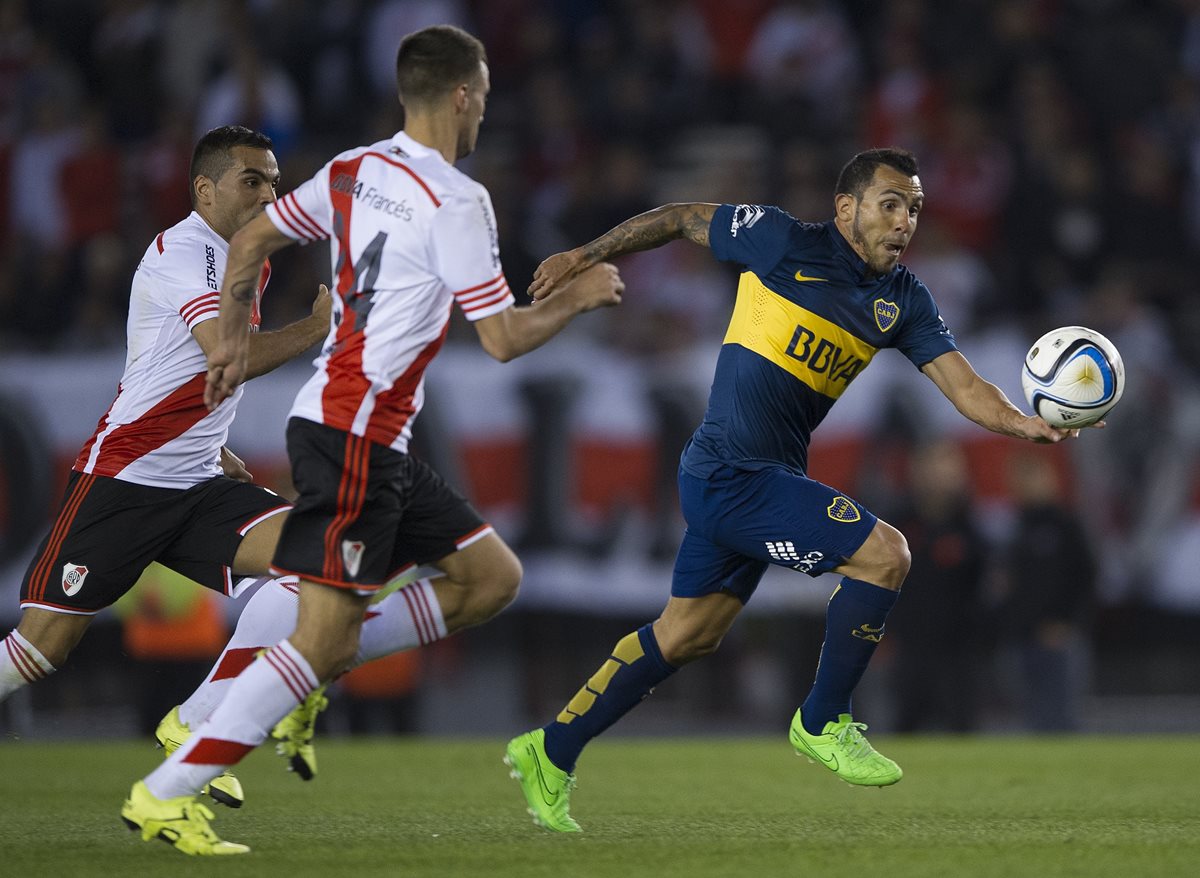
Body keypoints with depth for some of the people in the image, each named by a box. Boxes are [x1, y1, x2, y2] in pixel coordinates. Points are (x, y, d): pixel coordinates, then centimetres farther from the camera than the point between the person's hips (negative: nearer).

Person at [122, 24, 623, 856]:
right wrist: (580, 297, 4)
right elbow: (503, 338, -12)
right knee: (323, 636, -10)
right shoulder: (455, 200, -14)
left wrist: (233, 337, 28)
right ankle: (166, 794, -10)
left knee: (493, 577, 10)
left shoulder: (353, 170, 10)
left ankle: (325, 663, 8)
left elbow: (251, 240, 19)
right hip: (354, 434, -9)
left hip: (381, 443, 9)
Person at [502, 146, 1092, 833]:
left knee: (689, 636, 17)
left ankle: (553, 751, 28)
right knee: (884, 552, -15)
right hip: (734, 475, -8)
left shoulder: (903, 299, 7)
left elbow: (965, 388, -1)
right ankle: (823, 723, 0)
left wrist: (1027, 424, -20)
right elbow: (681, 220, 2)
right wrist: (587, 256, 2)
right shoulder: (784, 242, -10)